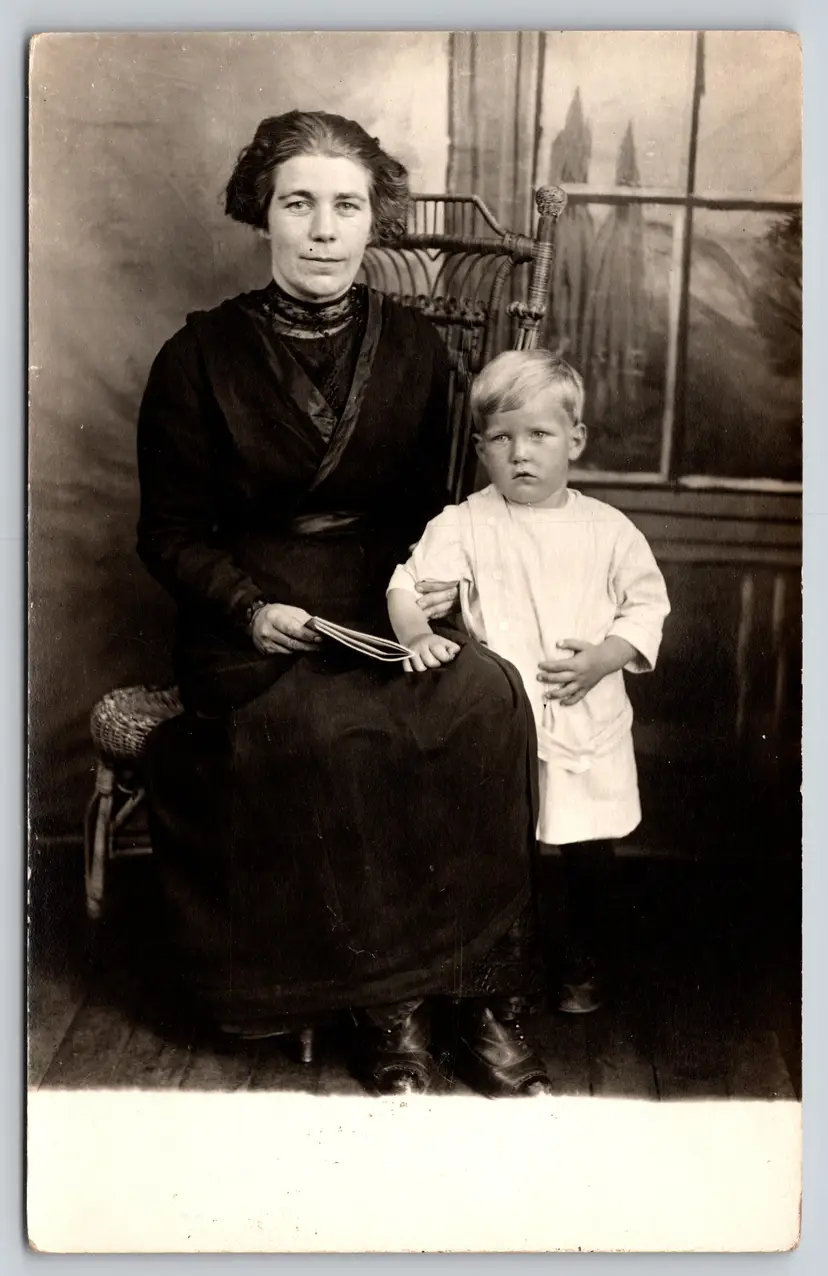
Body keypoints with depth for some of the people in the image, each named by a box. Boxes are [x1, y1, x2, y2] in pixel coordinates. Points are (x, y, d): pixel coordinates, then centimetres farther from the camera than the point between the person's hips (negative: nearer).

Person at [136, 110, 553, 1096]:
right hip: (251, 621, -2)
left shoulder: (414, 348, 8)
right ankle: (385, 1004, -15)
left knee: (488, 696, -28)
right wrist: (250, 608, -15)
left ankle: (484, 997, -16)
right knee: (339, 731, -34)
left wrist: (431, 581, -5)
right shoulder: (200, 358, -2)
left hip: (385, 607, 3)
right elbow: (169, 534, 2)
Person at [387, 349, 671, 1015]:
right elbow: (413, 584, -13)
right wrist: (418, 635, -33)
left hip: (588, 726, 1)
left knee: (591, 855, 12)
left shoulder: (608, 530, 0)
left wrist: (599, 660, -12)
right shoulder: (463, 525, -3)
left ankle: (584, 969, 34)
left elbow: (648, 608, 3)